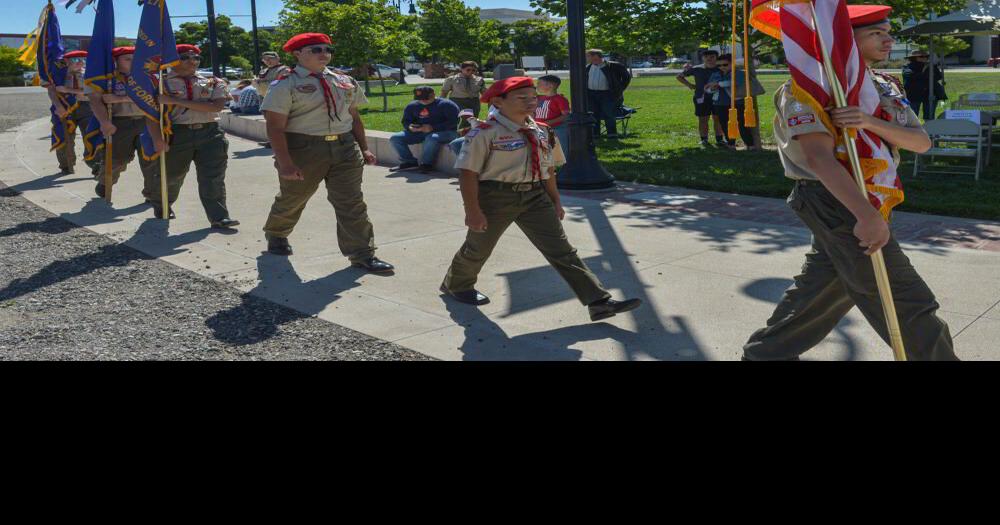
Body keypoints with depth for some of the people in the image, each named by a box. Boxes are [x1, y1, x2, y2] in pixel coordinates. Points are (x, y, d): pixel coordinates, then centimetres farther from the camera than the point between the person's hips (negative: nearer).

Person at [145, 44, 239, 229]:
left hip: (211, 133, 1)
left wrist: (177, 101, -13)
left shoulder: (213, 83, 6)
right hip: (177, 134, -1)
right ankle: (161, 207, 39)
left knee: (213, 179, -4)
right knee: (171, 176, 13)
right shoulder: (160, 84, 3)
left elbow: (217, 106, -11)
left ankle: (219, 218, -4)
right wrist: (157, 138, -20)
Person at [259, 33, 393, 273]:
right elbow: (275, 127, -12)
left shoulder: (345, 82, 10)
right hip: (304, 150, -4)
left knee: (351, 203, -2)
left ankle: (362, 254, 3)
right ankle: (276, 235, 44)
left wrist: (364, 148, 10)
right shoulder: (286, 85, -8)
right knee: (293, 198, 15)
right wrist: (285, 163, -19)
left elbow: (354, 117, 17)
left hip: (345, 148, 4)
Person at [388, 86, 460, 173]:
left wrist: (433, 127, -26)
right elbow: (406, 121, 17)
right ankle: (409, 162, -7)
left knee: (432, 138, -42)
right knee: (394, 138, -10)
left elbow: (454, 122, -18)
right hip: (420, 132, 5)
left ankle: (426, 164, -25)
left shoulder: (446, 105, -8)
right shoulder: (412, 106, 10)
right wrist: (410, 127, -10)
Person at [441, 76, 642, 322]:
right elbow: (468, 172, -15)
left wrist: (555, 201, 16)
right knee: (479, 247, 15)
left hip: (535, 195, 5)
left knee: (561, 249, -1)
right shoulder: (485, 133, -14)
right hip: (495, 196, -5)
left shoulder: (539, 131, 7)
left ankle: (599, 302, -4)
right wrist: (473, 211, -19)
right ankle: (456, 285, 45)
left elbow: (548, 169, 15)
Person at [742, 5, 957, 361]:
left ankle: (766, 353, 31)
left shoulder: (885, 88, 13)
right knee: (909, 304, -5)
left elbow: (922, 142, 0)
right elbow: (819, 157, -27)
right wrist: (868, 215, -37)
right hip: (837, 202, -9)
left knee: (820, 287, 18)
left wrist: (871, 123, -21)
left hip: (866, 202, 9)